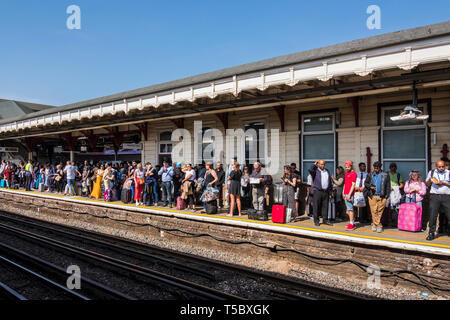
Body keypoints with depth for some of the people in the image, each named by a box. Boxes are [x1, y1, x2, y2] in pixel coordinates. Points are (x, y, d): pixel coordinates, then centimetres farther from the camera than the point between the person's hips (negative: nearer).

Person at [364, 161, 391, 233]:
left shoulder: (385, 175, 6)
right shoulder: (370, 175, 11)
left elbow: (388, 186, 7)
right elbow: (365, 183, 17)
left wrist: (387, 196, 0)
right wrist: (370, 186, -4)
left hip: (381, 197, -1)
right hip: (372, 196, 1)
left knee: (380, 212, -1)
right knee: (374, 211, -1)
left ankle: (375, 224, 8)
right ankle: (378, 225, 8)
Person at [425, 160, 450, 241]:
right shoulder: (431, 172, 13)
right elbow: (427, 184, 14)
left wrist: (443, 183, -9)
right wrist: (430, 179, -5)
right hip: (434, 196, 0)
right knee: (432, 216, -2)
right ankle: (431, 233, 6)